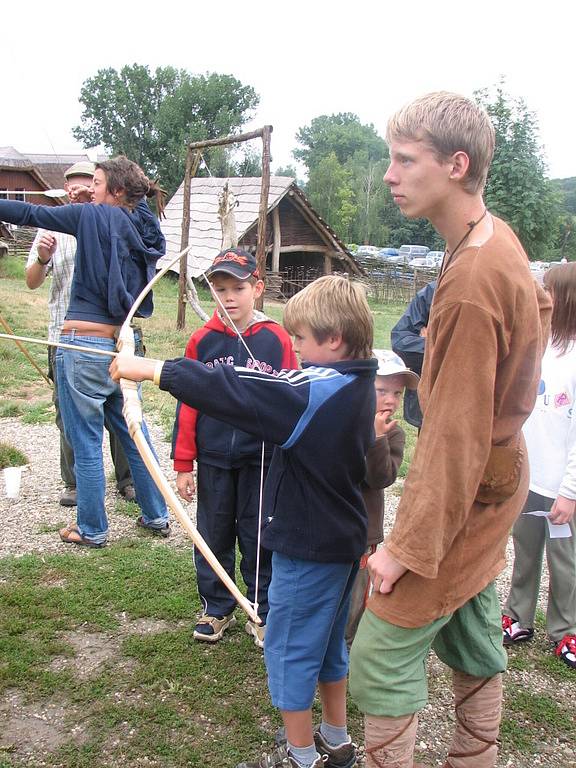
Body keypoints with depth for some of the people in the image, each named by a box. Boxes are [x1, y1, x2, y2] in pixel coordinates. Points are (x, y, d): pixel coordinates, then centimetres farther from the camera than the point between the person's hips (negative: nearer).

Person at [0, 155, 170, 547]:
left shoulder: (94, 217, -9)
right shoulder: (145, 231, 10)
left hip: (84, 344, -7)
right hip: (123, 342, 7)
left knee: (86, 440, 6)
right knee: (133, 431, 17)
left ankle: (92, 529, 19)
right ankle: (156, 515, 27)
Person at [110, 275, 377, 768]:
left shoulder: (315, 389, -25)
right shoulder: (356, 384, 3)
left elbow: (233, 390, -30)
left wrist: (150, 370, -25)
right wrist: (270, 383, -4)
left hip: (307, 545, -9)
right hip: (343, 540, 9)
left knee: (289, 648, 8)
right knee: (328, 642, 22)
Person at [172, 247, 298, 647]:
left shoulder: (277, 339, -7)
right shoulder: (203, 340, -3)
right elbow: (188, 404, 0)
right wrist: (183, 464, 0)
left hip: (261, 459, -1)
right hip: (213, 459, 2)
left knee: (259, 539, 11)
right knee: (213, 537, 14)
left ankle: (262, 613, 29)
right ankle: (217, 608, 33)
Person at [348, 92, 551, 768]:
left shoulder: (470, 286, -28)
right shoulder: (500, 240, 2)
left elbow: (457, 435, -27)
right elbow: (538, 304, 22)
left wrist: (407, 546, -21)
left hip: (460, 499, -10)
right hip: (491, 488, 10)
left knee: (380, 663, -1)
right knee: (473, 653, 22)